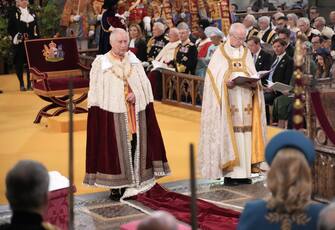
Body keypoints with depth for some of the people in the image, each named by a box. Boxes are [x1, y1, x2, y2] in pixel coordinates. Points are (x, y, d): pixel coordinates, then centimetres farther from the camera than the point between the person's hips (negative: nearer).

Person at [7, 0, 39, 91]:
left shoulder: (32, 13, 14)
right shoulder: (13, 13, 1)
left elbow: (36, 28, 15)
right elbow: (10, 28, -2)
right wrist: (16, 35, -18)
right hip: (19, 42, -3)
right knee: (19, 63, 0)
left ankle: (30, 83, 7)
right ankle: (21, 84, 8)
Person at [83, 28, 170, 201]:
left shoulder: (133, 60, 9)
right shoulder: (100, 63, -2)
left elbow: (145, 84, 10)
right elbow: (95, 91, -3)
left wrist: (136, 95, -9)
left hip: (135, 112, 4)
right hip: (112, 113, -4)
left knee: (134, 147, 6)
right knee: (114, 149, -1)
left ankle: (132, 184, 16)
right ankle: (115, 187, 7)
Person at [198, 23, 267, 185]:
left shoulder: (246, 53, 16)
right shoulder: (220, 53, 3)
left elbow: (253, 75, 13)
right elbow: (214, 77, -3)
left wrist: (253, 83, -9)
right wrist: (226, 83, -20)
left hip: (245, 103, 4)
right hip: (227, 103, -4)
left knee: (245, 134, 2)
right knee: (228, 134, -8)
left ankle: (244, 172, 5)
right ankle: (229, 173, -6)